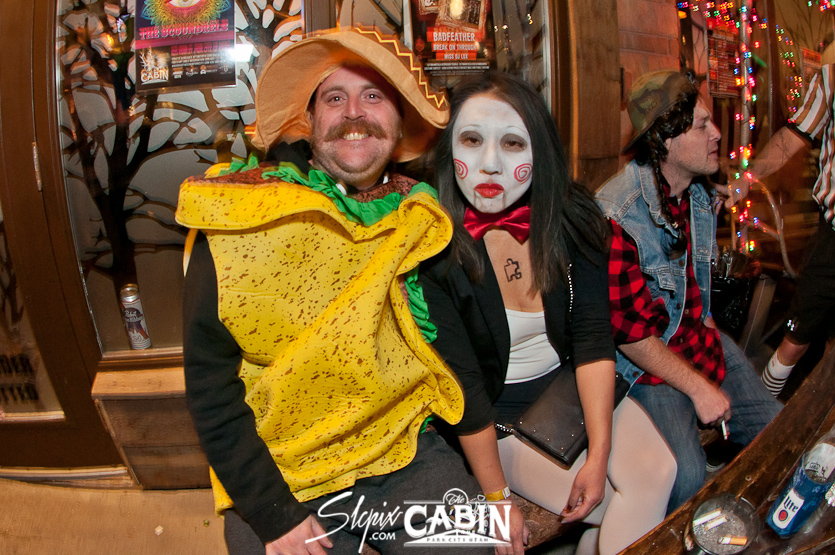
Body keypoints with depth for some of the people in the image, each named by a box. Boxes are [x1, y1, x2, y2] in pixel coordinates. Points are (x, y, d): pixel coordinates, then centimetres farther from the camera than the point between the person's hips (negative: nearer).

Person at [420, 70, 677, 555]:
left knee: (655, 471, -18)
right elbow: (461, 384, -18)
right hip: (494, 418, -4)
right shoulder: (431, 246, -20)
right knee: (624, 512, -18)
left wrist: (600, 454, -18)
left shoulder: (571, 217, -9)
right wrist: (497, 498, -15)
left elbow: (592, 333, -10)